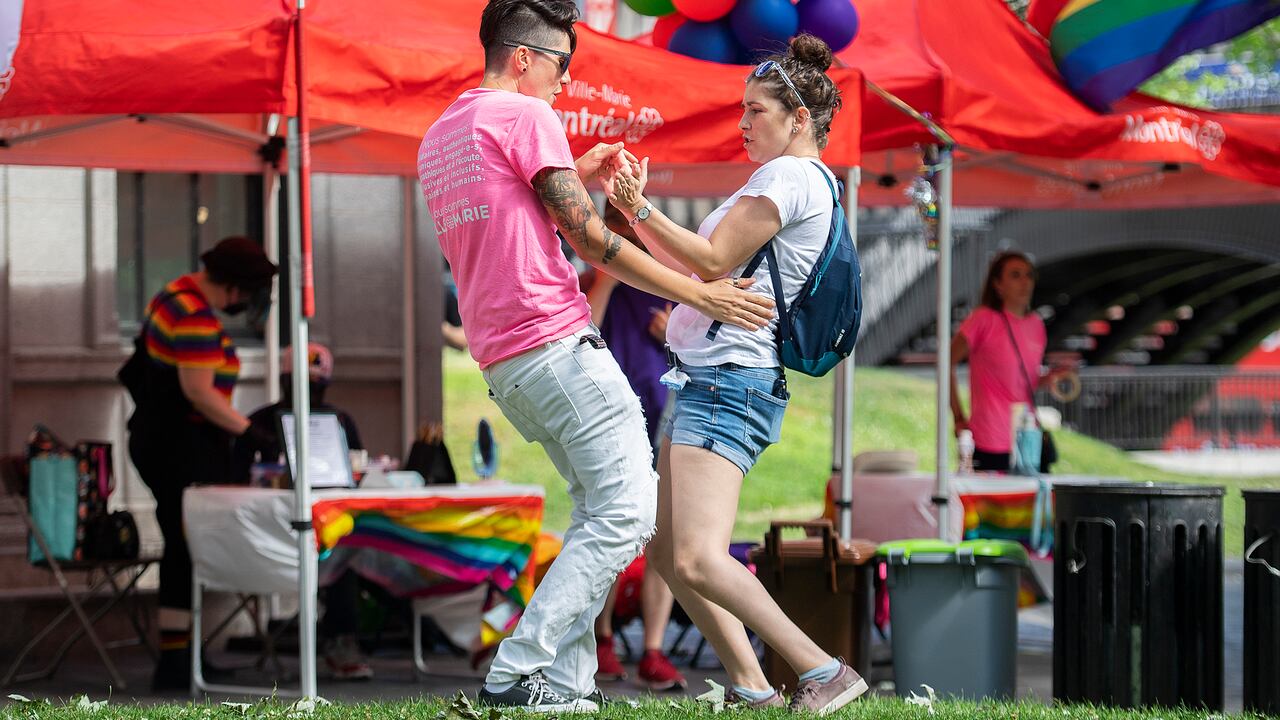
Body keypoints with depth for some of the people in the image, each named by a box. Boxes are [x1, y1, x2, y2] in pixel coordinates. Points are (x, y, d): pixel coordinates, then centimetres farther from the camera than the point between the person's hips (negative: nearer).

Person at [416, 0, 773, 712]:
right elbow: (591, 241, -9)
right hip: (556, 342, -10)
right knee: (627, 512, -10)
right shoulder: (525, 116, -6)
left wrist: (573, 178, 24)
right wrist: (699, 294, -6)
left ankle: (564, 681, 6)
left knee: (602, 507, 15)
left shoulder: (438, 138, 21)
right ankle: (518, 674, -16)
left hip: (501, 361, 10)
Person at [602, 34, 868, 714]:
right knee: (666, 551, 12)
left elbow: (714, 261, -16)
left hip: (729, 384, -11)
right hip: (705, 379, 11)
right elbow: (700, 269, 23)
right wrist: (637, 214, 17)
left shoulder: (792, 175, -9)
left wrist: (639, 210, -13)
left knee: (697, 560, -21)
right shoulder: (797, 182, 23)